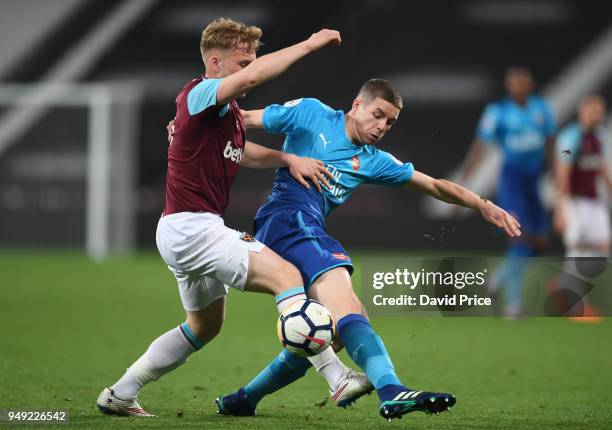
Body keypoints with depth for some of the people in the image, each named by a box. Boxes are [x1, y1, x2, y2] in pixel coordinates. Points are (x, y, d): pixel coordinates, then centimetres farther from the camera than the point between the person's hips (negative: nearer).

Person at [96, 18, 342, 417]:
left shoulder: (230, 111, 13)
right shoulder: (198, 95, -15)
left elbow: (243, 151, 30)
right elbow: (254, 76, -32)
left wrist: (288, 158, 11)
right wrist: (310, 44, -25)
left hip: (188, 233, 11)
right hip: (191, 228, -11)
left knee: (204, 326, 26)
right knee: (286, 275, -20)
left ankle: (120, 394, 29)